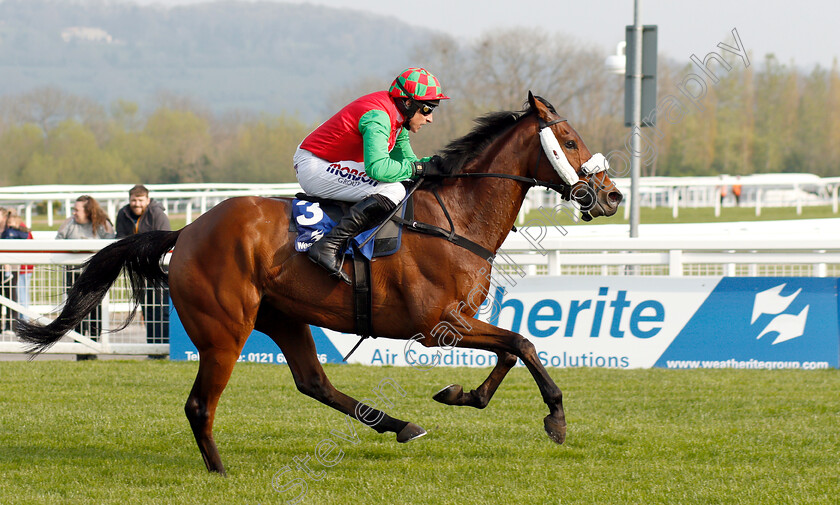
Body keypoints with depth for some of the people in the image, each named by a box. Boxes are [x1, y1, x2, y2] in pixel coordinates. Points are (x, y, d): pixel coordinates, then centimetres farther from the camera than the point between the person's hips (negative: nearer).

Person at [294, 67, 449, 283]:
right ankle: (330, 245, -30)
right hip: (314, 167, -11)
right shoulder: (378, 117, -22)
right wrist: (419, 168, -22)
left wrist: (434, 163, -2)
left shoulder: (397, 119, 10)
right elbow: (377, 167, -34)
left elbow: (406, 160, 18)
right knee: (393, 191, -25)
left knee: (404, 183, 18)